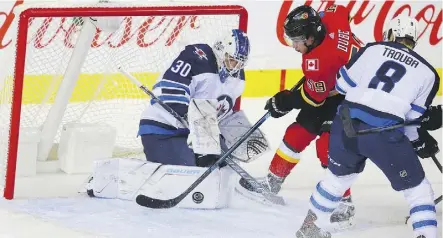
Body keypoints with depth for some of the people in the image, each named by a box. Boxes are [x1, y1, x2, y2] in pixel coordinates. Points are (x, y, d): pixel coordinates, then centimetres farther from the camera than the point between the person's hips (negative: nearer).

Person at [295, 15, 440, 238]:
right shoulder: (427, 72, 13)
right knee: (417, 188, 12)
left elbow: (342, 83, 16)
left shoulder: (373, 49, 14)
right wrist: (419, 142, 28)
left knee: (338, 175, 29)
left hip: (347, 124, 3)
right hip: (385, 135, -3)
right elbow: (413, 118, 10)